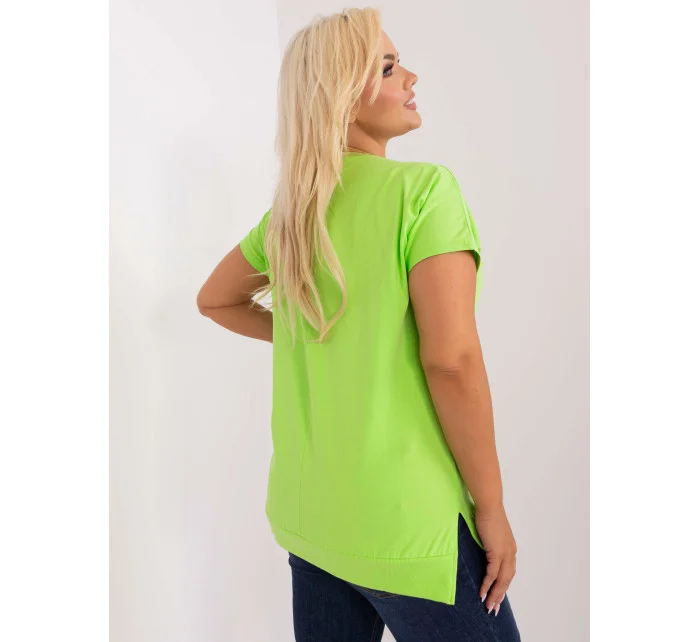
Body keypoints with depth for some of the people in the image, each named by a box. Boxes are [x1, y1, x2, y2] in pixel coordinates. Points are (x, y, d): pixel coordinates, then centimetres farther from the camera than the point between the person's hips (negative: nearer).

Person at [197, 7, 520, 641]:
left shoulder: (291, 210, 5)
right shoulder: (422, 188, -15)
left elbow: (215, 300, 20)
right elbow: (451, 359, -21)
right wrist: (491, 508, -12)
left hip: (307, 512, 7)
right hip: (402, 523, -7)